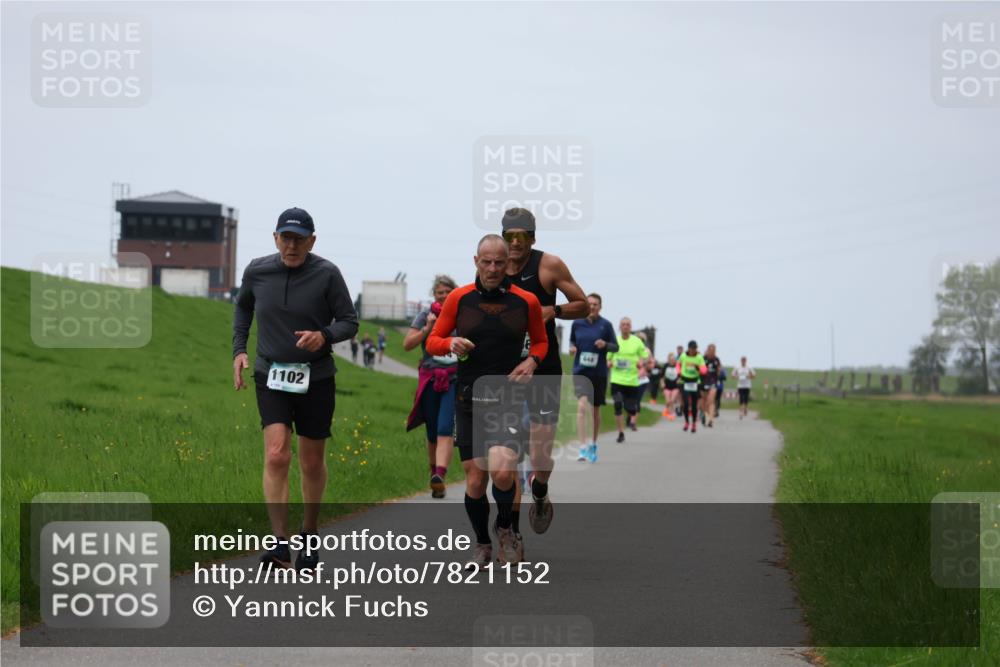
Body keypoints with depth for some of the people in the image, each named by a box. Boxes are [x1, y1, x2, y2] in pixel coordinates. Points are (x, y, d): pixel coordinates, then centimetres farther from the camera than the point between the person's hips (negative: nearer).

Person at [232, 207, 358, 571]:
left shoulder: (327, 274, -9)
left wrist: (324, 336, -24)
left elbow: (349, 321, -4)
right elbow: (243, 306, 19)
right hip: (271, 376, 0)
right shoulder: (257, 271, -1)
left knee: (312, 463, 9)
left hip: (316, 378, 0)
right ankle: (281, 543, -18)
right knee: (276, 456, -16)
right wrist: (239, 349, 10)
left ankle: (309, 536, 30)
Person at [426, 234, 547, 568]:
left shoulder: (526, 301, 0)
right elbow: (432, 341, 8)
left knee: (502, 471, -22)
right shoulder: (459, 298, 1)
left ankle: (505, 527, 8)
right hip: (469, 399, 2)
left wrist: (532, 360, -5)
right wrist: (450, 344, -14)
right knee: (475, 481, 4)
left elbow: (541, 341, 16)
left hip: (509, 399, -2)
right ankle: (482, 545, 26)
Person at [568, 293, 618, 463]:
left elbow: (616, 347, 3)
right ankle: (583, 447, -26)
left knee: (595, 409, 12)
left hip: (599, 373, 1)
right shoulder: (577, 323, 2)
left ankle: (593, 445, 31)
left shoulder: (605, 325, -2)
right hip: (580, 371, -1)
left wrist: (605, 345, -18)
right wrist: (572, 347, -6)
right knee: (582, 405, -20)